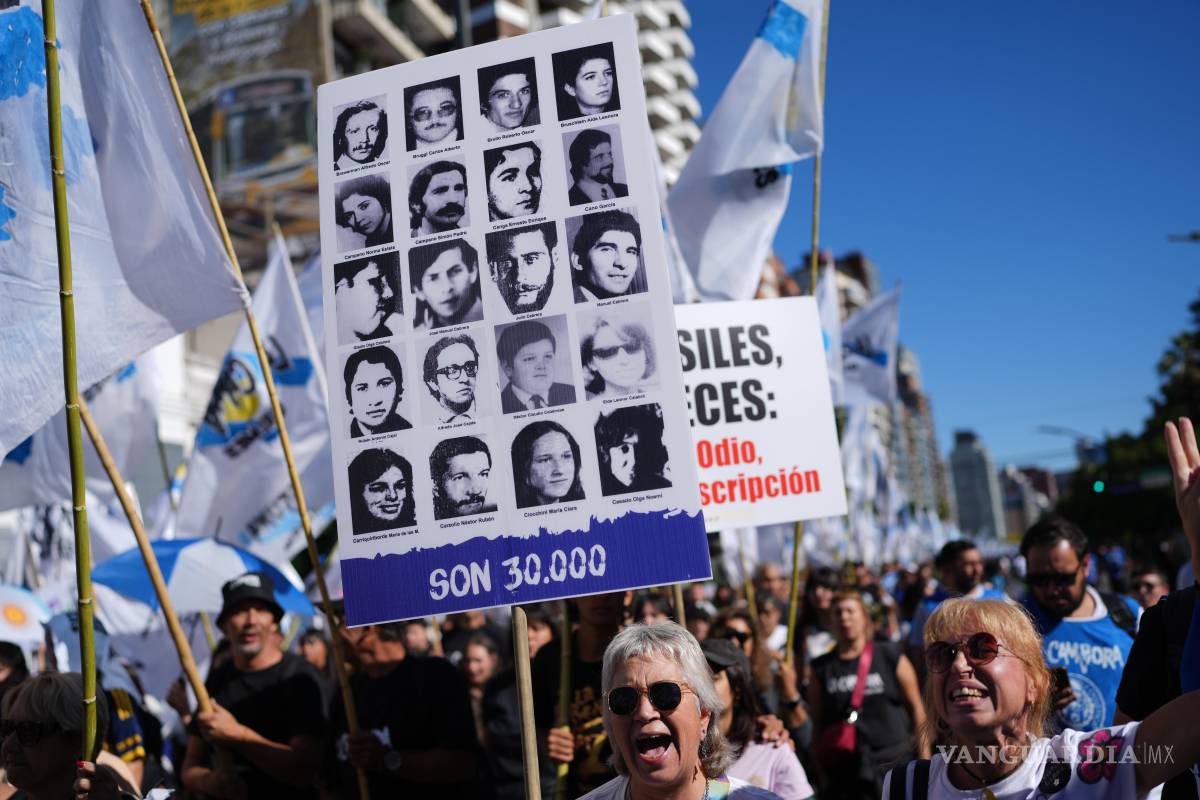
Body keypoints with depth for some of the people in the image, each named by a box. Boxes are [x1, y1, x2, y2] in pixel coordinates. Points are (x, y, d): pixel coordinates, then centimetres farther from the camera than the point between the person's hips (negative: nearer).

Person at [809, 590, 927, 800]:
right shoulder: (822, 668, 6)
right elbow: (817, 724, 8)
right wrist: (820, 767, 2)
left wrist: (925, 758, 1)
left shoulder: (890, 657, 1)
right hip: (844, 768, 1)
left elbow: (916, 707, 4)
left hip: (894, 760, -1)